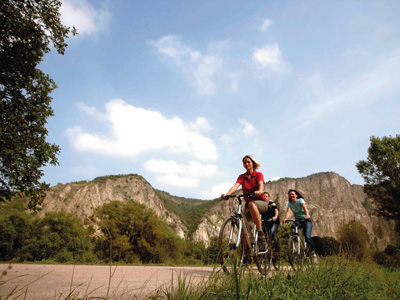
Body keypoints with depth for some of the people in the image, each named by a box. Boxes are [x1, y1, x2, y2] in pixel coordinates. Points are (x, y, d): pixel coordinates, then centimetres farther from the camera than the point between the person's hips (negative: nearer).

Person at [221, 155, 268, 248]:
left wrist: (259, 191, -46)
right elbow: (236, 186, -13)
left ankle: (261, 233, -32)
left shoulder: (259, 174, -2)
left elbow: (261, 185, -21)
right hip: (248, 204, 4)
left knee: (251, 204, -37)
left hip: (261, 203, -3)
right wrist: (227, 194, -34)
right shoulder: (242, 177, 5)